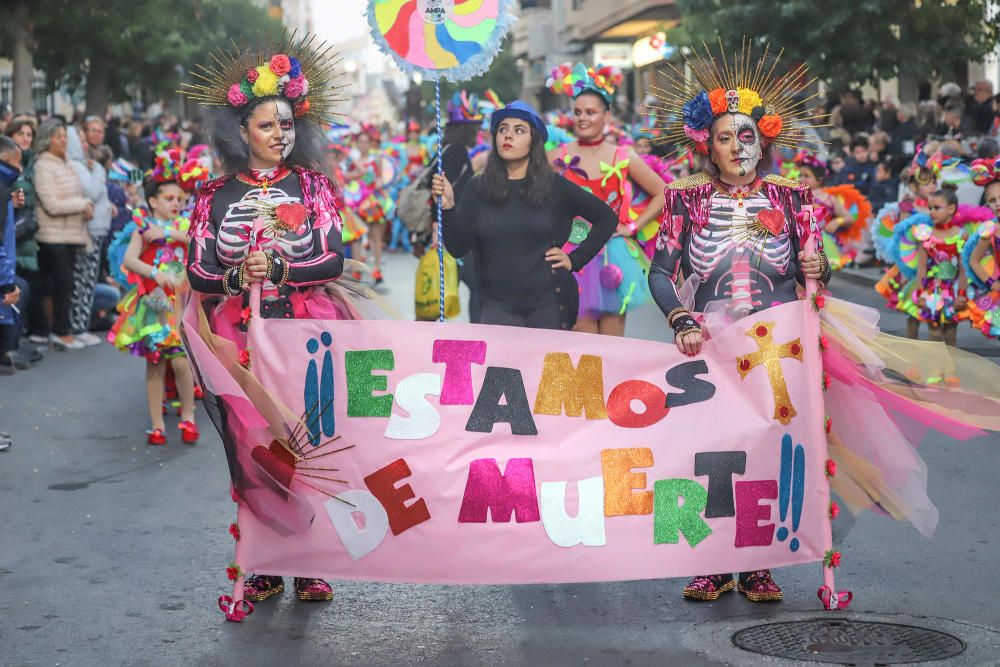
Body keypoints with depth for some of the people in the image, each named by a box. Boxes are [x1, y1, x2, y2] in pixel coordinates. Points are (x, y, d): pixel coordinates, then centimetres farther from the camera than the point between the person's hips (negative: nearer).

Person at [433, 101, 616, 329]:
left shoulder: (554, 186, 0)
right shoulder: (478, 188, 2)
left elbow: (606, 218, 9)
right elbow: (458, 248, -3)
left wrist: (575, 259, 2)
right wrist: (448, 207, -17)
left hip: (548, 301, 0)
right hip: (498, 304, 1)